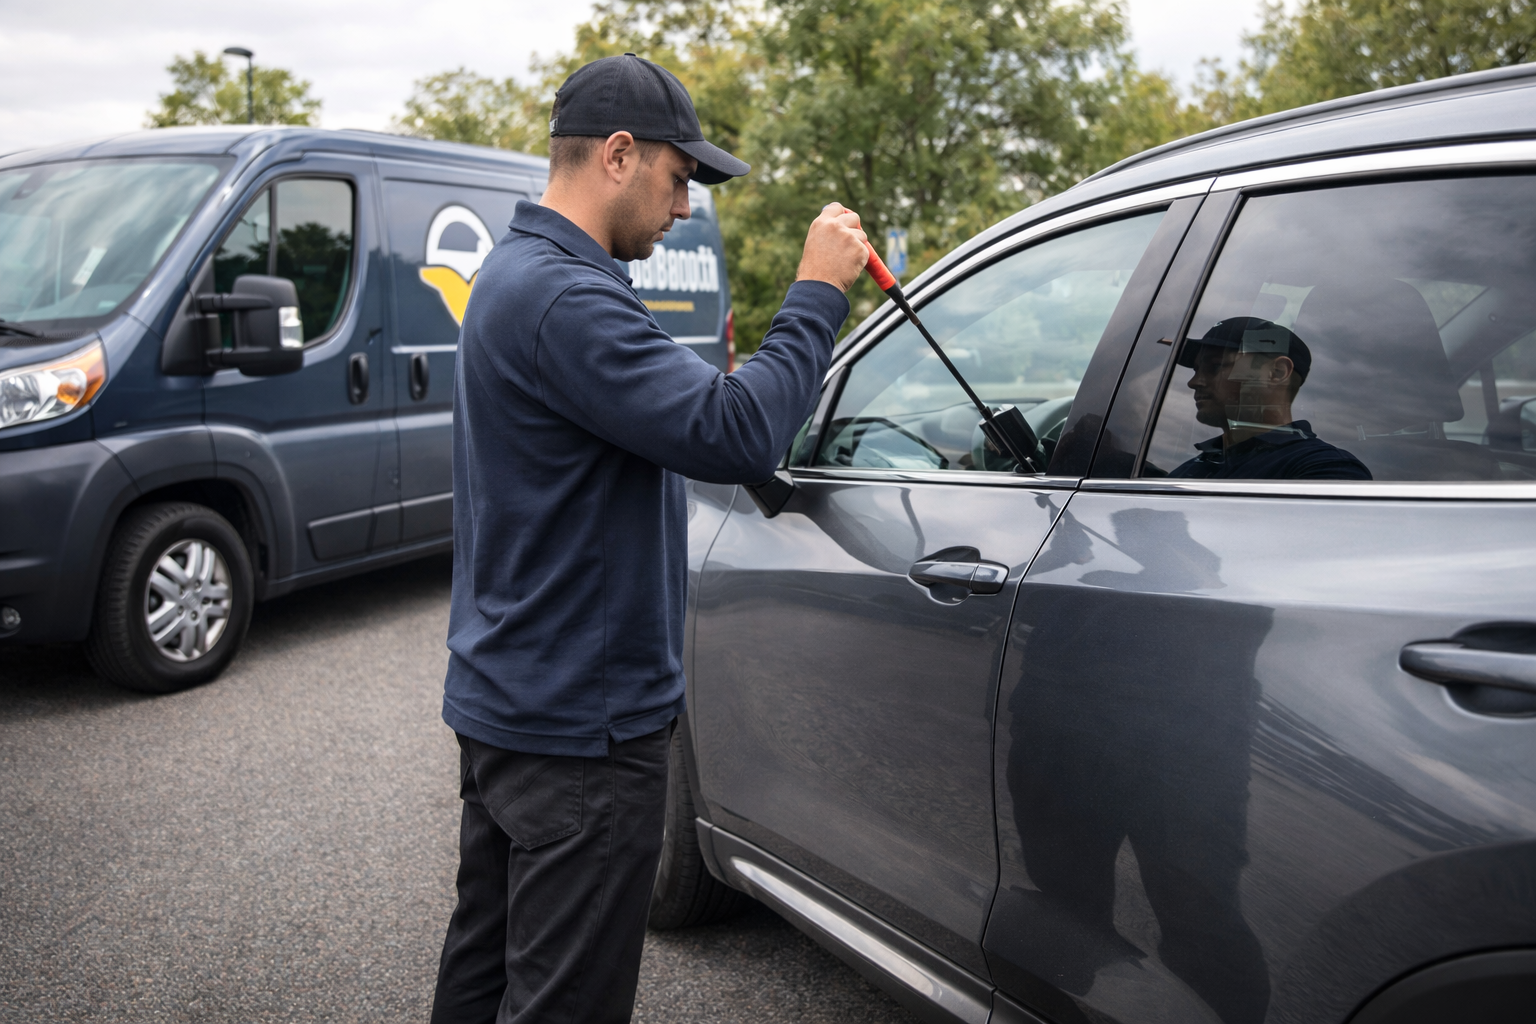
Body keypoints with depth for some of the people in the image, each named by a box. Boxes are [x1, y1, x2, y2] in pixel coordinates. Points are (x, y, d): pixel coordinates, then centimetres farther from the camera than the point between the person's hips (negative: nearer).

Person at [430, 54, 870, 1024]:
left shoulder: (517, 274, 12)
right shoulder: (564, 299, -24)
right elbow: (736, 435, -30)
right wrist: (817, 293, -19)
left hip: (503, 702, 11)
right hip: (579, 726, -11)